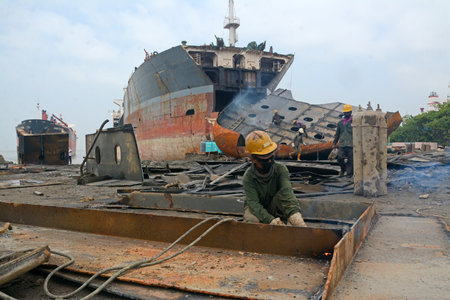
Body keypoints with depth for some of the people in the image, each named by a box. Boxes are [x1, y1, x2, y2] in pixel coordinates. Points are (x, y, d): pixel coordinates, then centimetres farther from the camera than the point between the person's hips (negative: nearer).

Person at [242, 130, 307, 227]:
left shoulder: (281, 169, -17)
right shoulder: (248, 177, -21)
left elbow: (287, 192, -33)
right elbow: (253, 203, -31)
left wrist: (296, 217, -52)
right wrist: (271, 221, -49)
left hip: (274, 208, 2)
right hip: (256, 209, -1)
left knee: (281, 194, -30)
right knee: (252, 219, -36)